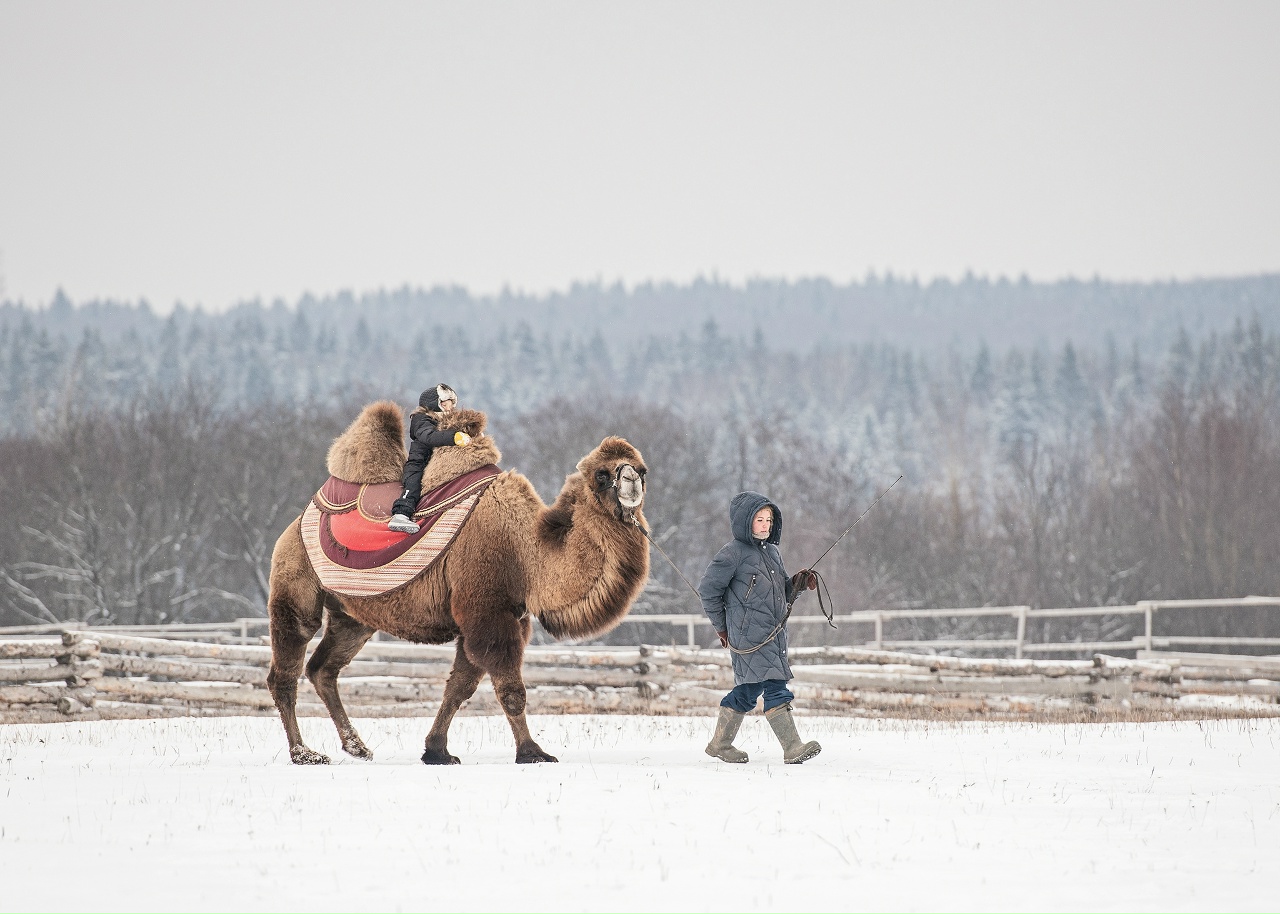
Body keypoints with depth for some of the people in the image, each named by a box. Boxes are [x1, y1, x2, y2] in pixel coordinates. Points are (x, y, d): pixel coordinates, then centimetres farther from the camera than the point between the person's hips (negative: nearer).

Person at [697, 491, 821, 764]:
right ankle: (793, 748, -20)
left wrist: (798, 583, 3)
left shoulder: (772, 551, 17)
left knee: (747, 690, 14)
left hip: (775, 634, 8)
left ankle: (720, 744, 26)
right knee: (775, 688, -16)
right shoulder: (734, 553, -7)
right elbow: (708, 590, -4)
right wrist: (722, 626, 0)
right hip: (749, 636, -8)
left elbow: (781, 593, 24)